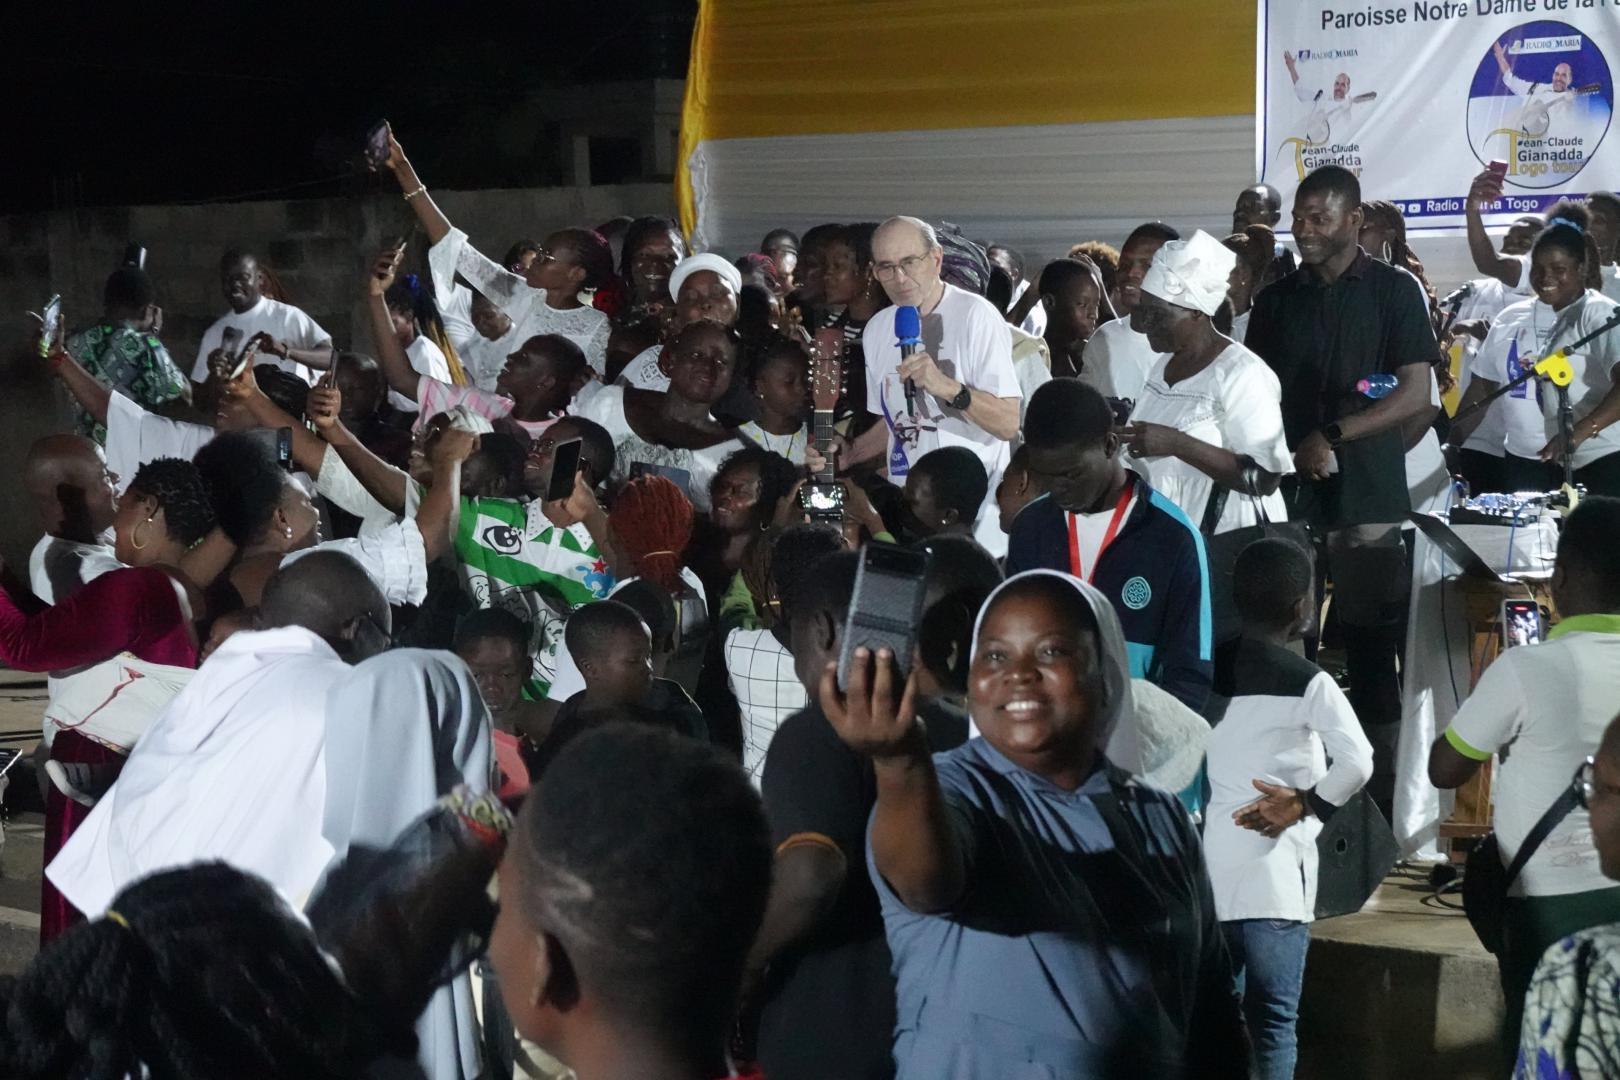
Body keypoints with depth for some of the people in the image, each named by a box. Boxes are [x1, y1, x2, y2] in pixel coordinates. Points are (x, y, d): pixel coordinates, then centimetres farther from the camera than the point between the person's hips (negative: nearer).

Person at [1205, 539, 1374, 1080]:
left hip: (1207, 868, 5)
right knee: (1273, 1020, -1)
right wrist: (1305, 805, -7)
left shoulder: (1209, 669, 8)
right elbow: (1358, 762, -19)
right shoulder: (1308, 682, -7)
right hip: (1273, 872, -5)